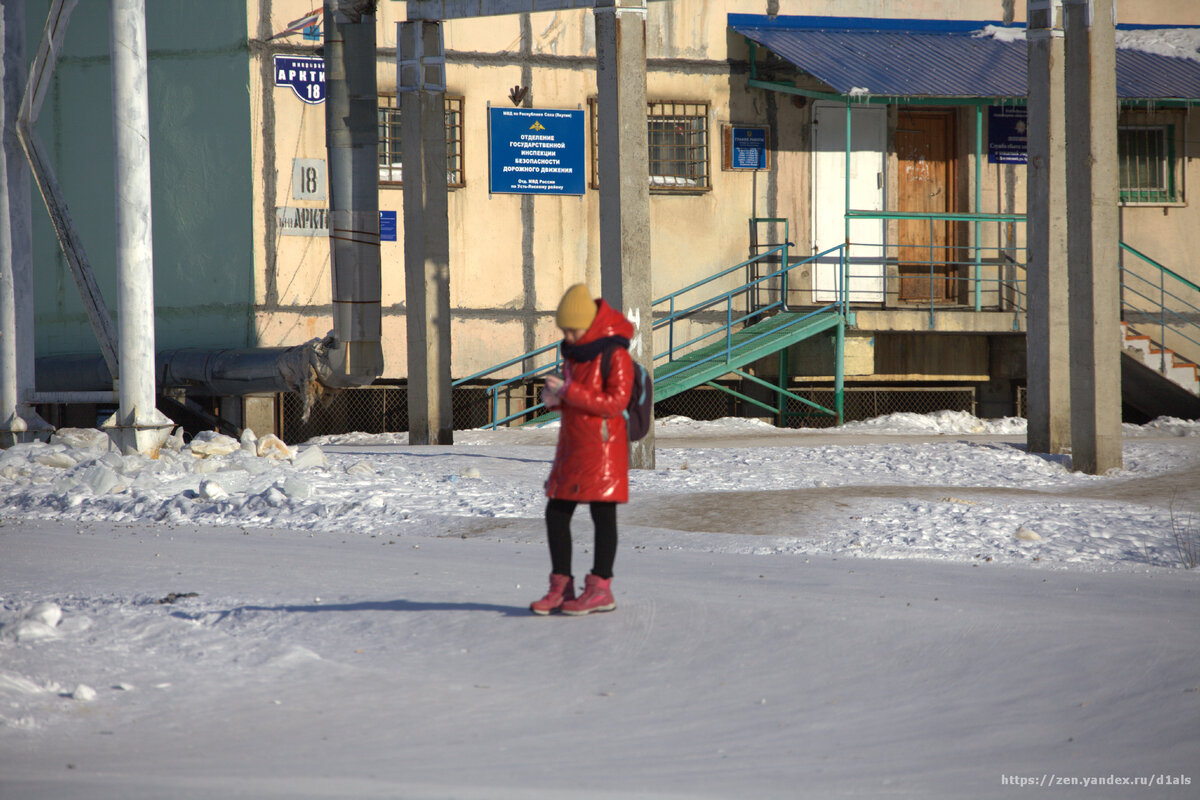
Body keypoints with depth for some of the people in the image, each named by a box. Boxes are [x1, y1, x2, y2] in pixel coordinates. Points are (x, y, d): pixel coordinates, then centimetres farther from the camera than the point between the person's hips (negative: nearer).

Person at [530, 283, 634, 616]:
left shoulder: (615, 355, -14)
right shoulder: (574, 352, 13)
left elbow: (615, 403, -19)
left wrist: (568, 391, -22)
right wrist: (555, 398, -2)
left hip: (602, 446, -9)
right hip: (571, 445, 9)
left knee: (603, 514, -2)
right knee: (556, 513, 6)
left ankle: (600, 588, 3)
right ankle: (561, 587, 11)